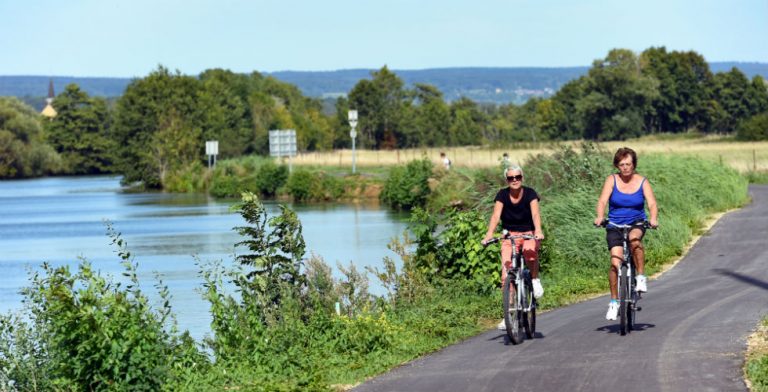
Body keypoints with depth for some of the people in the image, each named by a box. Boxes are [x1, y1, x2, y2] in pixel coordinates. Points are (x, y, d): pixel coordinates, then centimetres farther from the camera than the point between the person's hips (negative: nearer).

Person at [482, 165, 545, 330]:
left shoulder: (530, 193, -10)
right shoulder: (502, 195, -6)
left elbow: (535, 213, -24)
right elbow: (496, 215, -19)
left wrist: (538, 231, -43)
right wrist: (489, 234, -36)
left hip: (529, 234, -2)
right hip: (509, 236, 2)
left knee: (530, 252, -38)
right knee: (506, 275, -10)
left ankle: (535, 279, -8)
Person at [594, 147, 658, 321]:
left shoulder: (642, 182, -3)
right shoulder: (612, 180, -3)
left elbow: (652, 203, -13)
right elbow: (602, 200, -15)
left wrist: (653, 219, -34)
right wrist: (599, 217, -34)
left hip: (637, 223, 0)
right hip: (615, 225, 0)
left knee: (634, 239, -36)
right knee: (615, 262, -13)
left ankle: (641, 277, -19)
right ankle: (614, 301, 1)